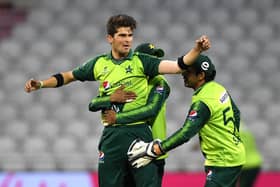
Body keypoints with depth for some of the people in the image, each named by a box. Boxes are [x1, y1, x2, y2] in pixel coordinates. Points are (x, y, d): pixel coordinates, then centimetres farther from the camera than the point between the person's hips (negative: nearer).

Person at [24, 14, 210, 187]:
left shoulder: (141, 61, -2)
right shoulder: (99, 64, 7)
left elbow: (177, 66, -12)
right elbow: (69, 76, 20)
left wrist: (197, 50, -27)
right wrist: (41, 84, 11)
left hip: (139, 132, -2)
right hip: (112, 135, 2)